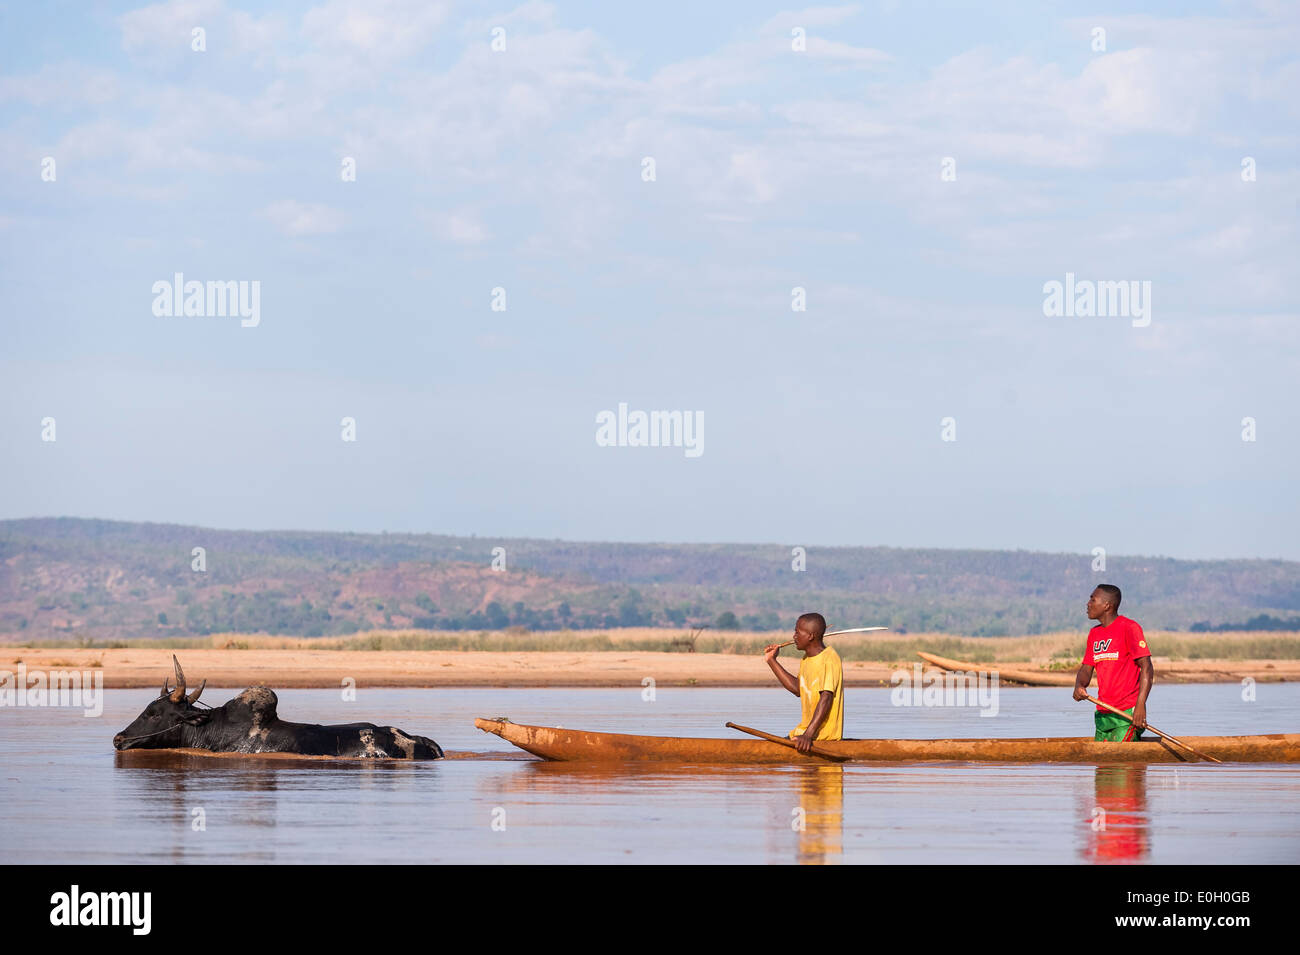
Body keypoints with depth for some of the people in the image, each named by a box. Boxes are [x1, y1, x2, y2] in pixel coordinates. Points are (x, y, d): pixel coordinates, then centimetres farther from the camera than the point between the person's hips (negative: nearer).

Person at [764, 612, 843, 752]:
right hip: (806, 728, 10)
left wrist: (808, 735, -34)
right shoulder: (806, 659, 12)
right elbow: (798, 689, 23)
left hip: (824, 734, -10)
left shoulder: (829, 659, -18)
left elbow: (826, 698, -26)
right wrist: (772, 661, 20)